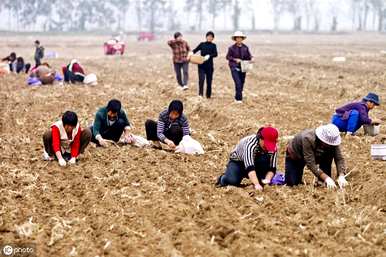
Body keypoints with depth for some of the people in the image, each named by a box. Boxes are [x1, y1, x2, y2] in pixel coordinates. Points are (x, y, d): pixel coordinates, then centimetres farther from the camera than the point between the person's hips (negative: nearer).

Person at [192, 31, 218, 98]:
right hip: (201, 65, 0)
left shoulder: (213, 45, 6)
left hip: (209, 66, 0)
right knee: (201, 79, -17)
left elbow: (215, 54, -8)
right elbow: (195, 50, 11)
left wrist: (209, 56, -25)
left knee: (209, 81, 4)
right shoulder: (202, 44, 10)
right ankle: (200, 94, -18)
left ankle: (208, 96, 16)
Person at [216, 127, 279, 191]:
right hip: (237, 162, -3)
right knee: (233, 181, -34)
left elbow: (272, 168, -19)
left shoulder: (273, 149, -19)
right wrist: (257, 185, -59)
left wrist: (267, 179, -41)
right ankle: (223, 178, 2)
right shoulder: (250, 144, -36)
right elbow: (249, 167, -47)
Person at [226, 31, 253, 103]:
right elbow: (228, 57, -2)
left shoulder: (245, 47, 4)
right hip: (234, 67, -4)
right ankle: (239, 98, -13)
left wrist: (251, 58, -14)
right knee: (238, 83, -16)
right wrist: (235, 59, -16)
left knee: (242, 83, 9)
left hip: (243, 67, 4)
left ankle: (237, 97, 26)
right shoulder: (232, 48, -4)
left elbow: (249, 55, 8)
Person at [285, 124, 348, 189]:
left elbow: (339, 159, -26)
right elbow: (310, 163, -44)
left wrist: (341, 176, -44)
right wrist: (326, 178, -50)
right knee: (292, 183, -16)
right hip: (295, 156, -4)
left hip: (315, 155, 4)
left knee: (330, 154, -25)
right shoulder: (308, 139, -42)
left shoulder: (332, 141, -27)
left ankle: (324, 183, -12)